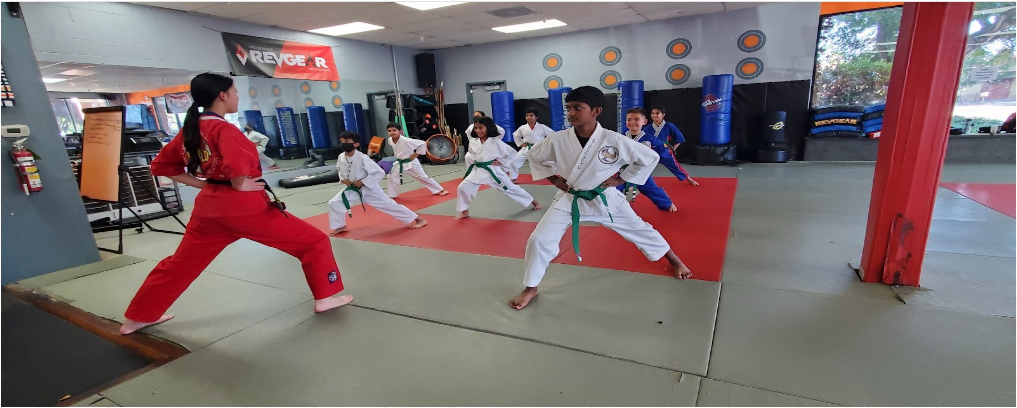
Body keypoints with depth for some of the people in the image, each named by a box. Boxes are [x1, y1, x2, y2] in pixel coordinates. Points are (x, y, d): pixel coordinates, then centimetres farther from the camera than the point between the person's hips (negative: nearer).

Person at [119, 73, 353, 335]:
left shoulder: (189, 129, 9)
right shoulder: (224, 129, -15)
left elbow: (161, 166, 18)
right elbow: (236, 166, -34)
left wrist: (204, 184, 12)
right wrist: (241, 186, -14)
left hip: (209, 205, 8)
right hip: (244, 206, -8)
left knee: (181, 262, 25)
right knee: (314, 242, 2)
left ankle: (138, 318, 37)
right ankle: (325, 297, 7)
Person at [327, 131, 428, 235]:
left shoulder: (362, 158, -26)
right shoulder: (341, 157, -6)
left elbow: (380, 172, -27)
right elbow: (340, 170, 17)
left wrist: (362, 182, -25)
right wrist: (342, 179, -4)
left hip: (369, 188, -6)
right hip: (353, 188, 7)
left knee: (388, 205, -6)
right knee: (334, 203, 0)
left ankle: (419, 219, 2)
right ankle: (341, 226, 24)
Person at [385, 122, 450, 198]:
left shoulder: (406, 140, -29)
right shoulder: (390, 140, -7)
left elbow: (422, 143, -25)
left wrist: (416, 154, -18)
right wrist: (399, 157, 11)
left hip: (411, 163, -6)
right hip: (399, 163, 6)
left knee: (423, 177, -1)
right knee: (391, 177, 3)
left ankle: (440, 190, 12)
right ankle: (392, 195, 21)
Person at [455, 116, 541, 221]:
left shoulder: (496, 142, -12)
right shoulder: (473, 143, 0)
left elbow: (512, 153, -6)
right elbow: (469, 157, 20)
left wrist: (501, 162, -8)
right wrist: (474, 163, 3)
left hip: (493, 171, -4)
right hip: (478, 171, 4)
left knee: (511, 188, 3)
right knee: (462, 187, -6)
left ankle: (534, 202, 21)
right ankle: (464, 211, 14)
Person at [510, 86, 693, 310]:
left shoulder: (614, 140, -20)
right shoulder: (557, 139, -15)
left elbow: (650, 157, -7)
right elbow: (534, 156, 5)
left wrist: (621, 179, -8)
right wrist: (553, 178, -3)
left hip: (605, 198, 0)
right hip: (570, 199, 1)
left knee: (639, 229, 14)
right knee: (539, 239, -9)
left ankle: (674, 259, 45)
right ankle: (530, 288, 14)